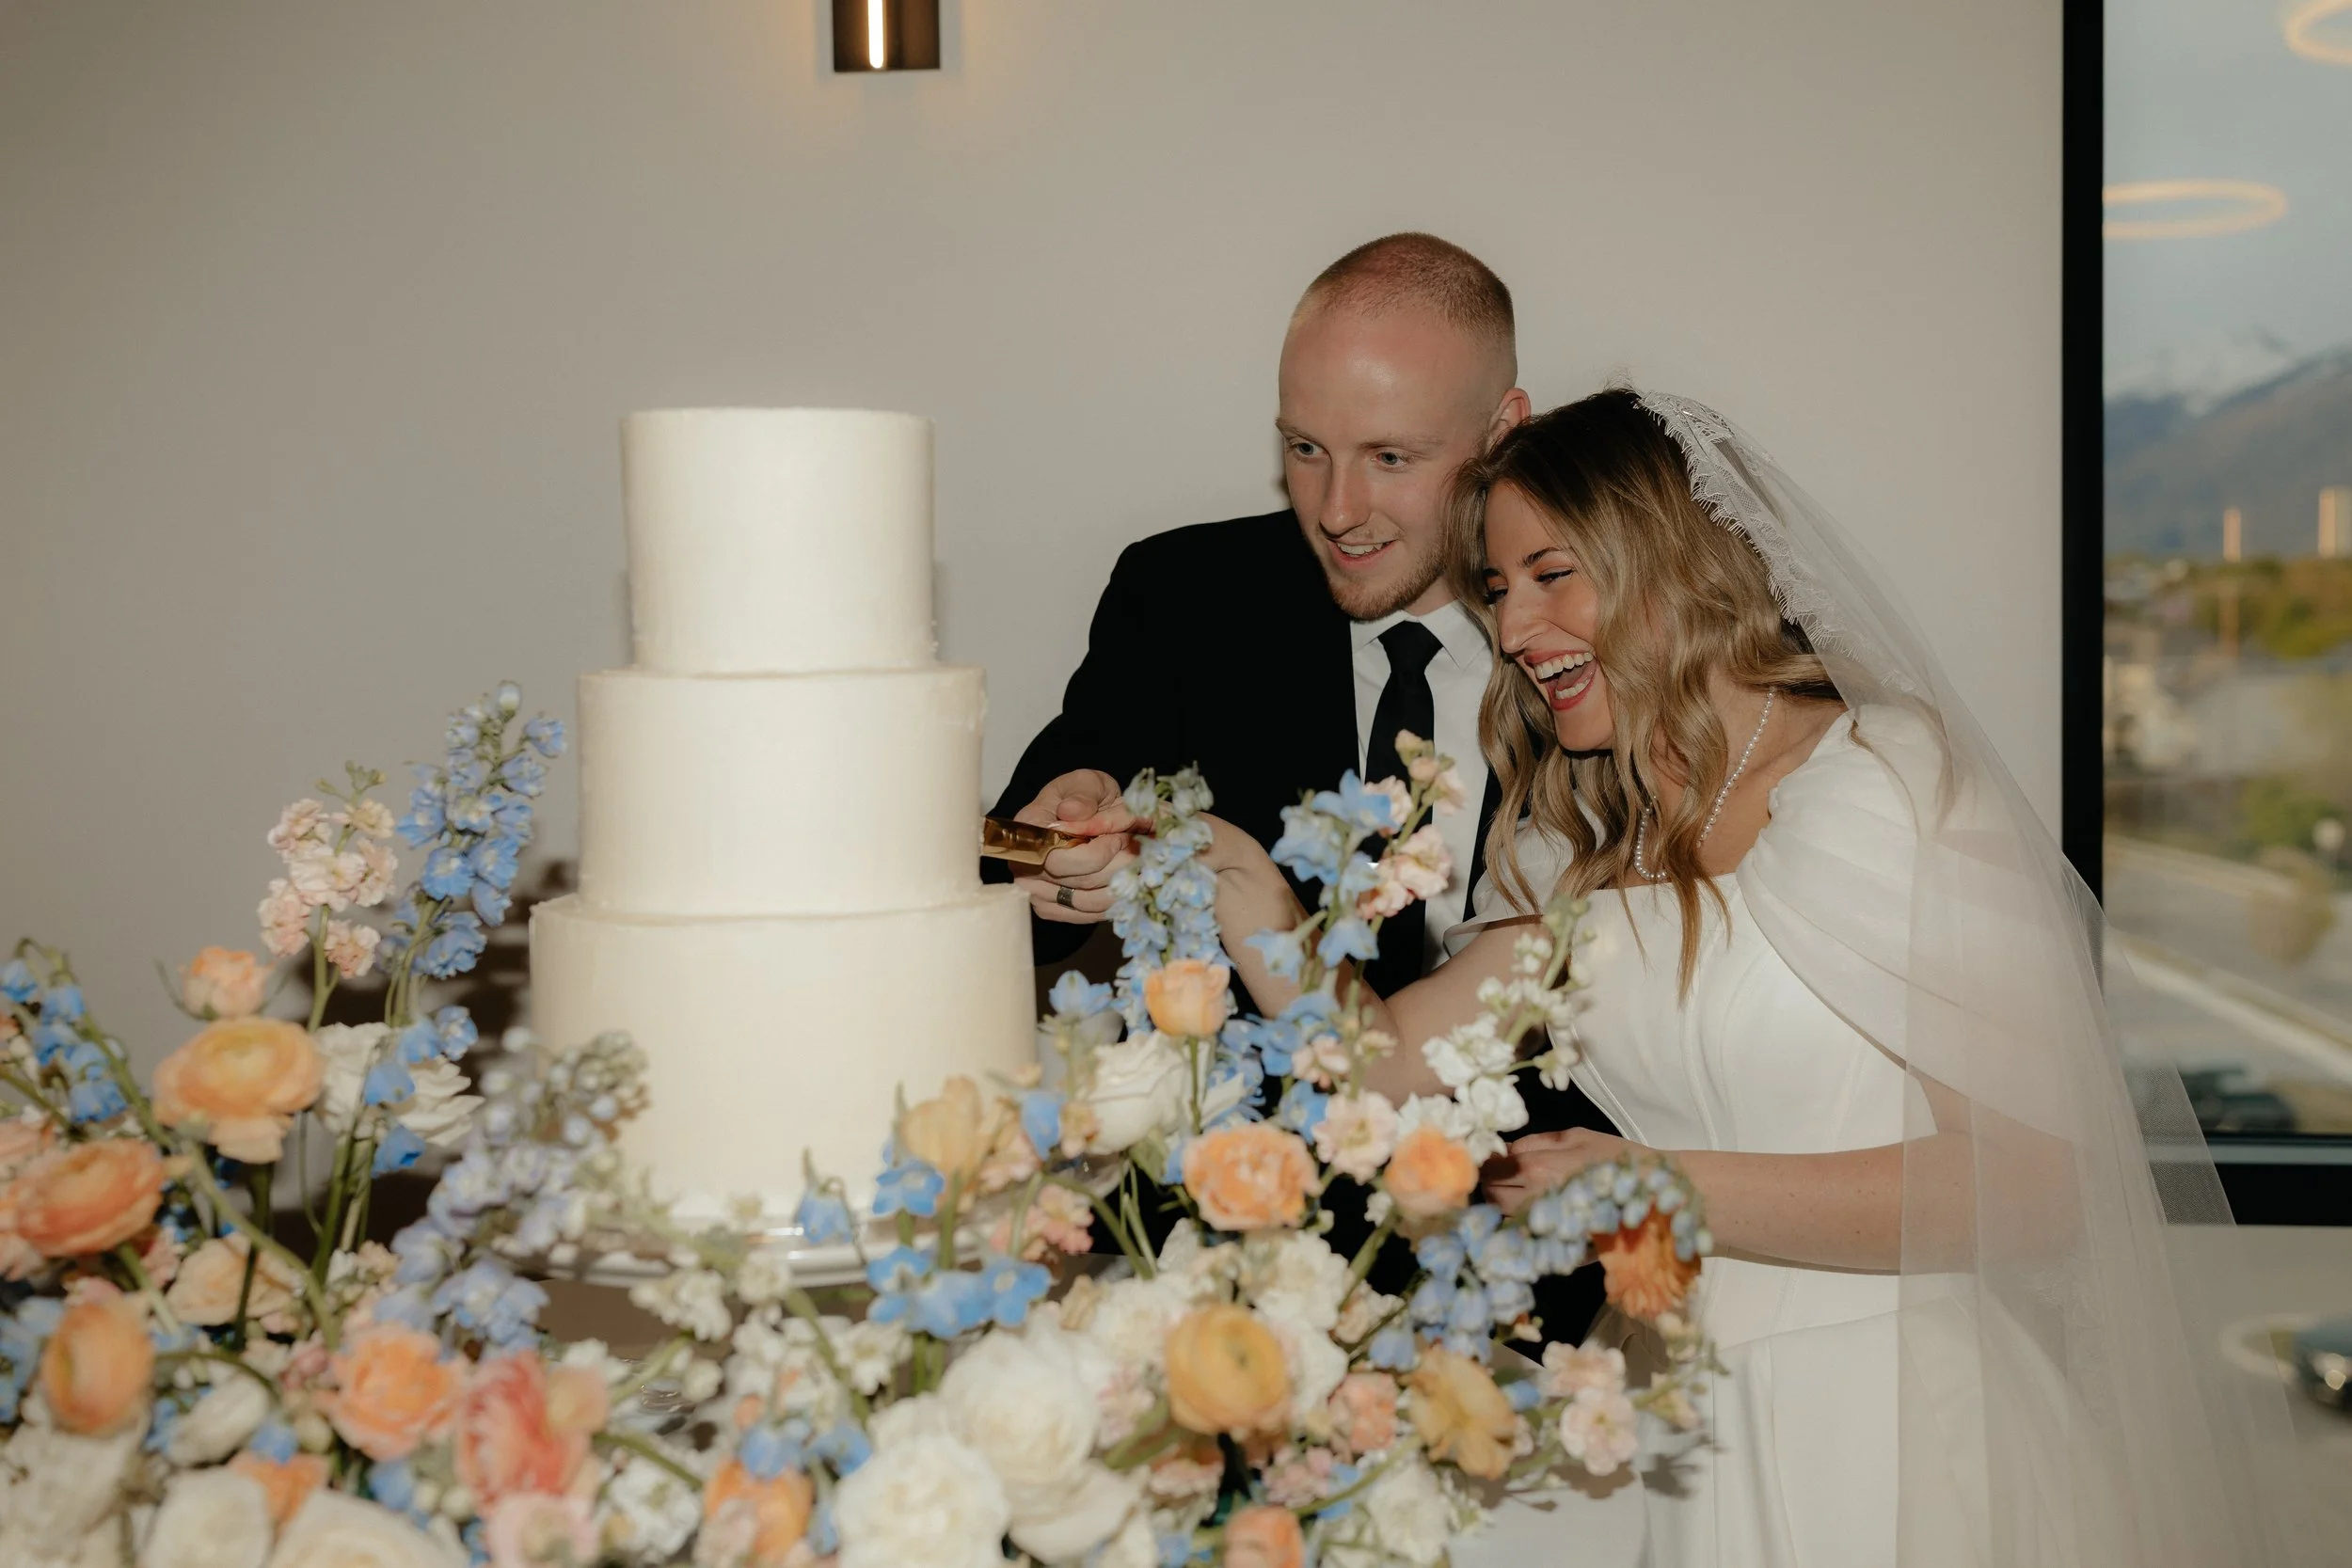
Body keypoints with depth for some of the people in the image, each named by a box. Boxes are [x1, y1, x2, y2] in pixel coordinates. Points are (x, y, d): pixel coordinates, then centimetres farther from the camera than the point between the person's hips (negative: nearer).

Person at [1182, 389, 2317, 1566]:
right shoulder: (1580, 847, 9)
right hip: (1697, 1440, 6)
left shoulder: (1893, 778, -14)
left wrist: (1665, 1191, -23)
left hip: (1908, 1437, -6)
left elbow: (2036, 1172, -21)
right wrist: (1247, 896, -13)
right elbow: (1390, 1061, 0)